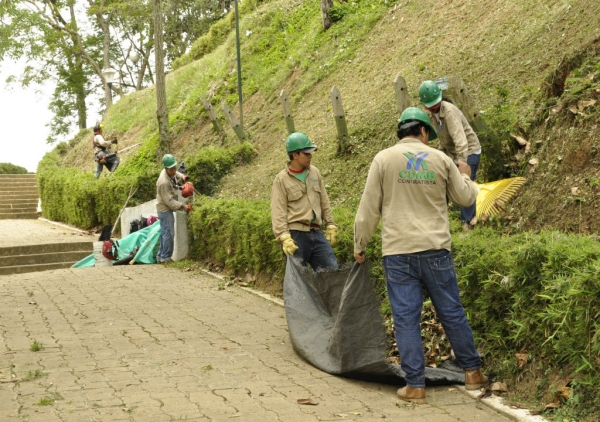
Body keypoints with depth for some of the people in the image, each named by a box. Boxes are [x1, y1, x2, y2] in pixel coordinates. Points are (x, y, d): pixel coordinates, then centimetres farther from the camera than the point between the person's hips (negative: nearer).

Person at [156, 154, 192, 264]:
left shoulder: (171, 172, -5)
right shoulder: (164, 182, -30)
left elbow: (176, 174, 20)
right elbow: (169, 201, -26)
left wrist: (182, 177, -3)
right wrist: (182, 206, -25)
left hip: (167, 209, 10)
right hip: (165, 209, -10)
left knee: (165, 233, 16)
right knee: (169, 233, -4)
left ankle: (161, 256, 24)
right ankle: (165, 257, 4)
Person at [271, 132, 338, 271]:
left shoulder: (314, 172, 11)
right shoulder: (281, 179, -5)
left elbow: (325, 203, 17)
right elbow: (278, 212, -9)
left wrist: (331, 225, 12)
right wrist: (284, 237, -18)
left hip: (316, 233, 5)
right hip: (296, 234, -5)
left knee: (332, 268, 1)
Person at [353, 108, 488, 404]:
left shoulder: (384, 159, 0)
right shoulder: (441, 159, 4)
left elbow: (369, 207, 0)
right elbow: (465, 198, 14)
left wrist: (360, 246, 9)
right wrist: (466, 176, 35)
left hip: (398, 251, -1)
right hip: (435, 249, 1)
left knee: (406, 318, 1)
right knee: (452, 312, 12)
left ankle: (415, 386, 3)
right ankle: (473, 372, 22)